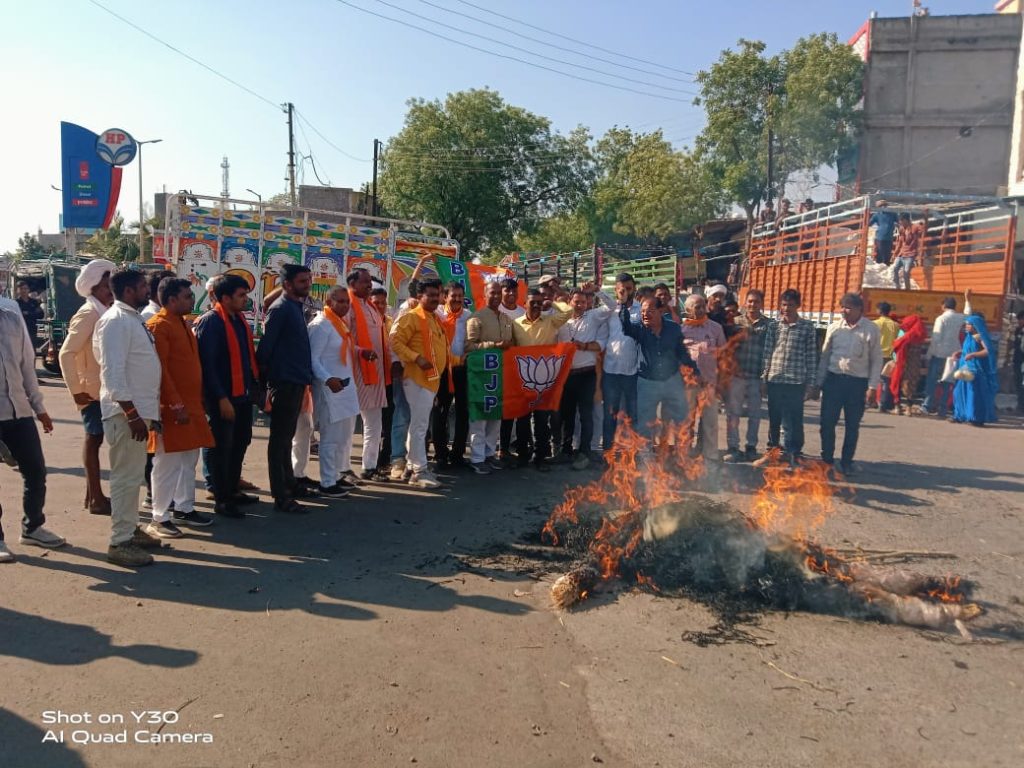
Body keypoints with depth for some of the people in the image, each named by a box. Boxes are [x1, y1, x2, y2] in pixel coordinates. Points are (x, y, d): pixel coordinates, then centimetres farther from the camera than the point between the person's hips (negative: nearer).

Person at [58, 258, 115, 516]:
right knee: (94, 440, -2)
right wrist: (76, 390, -18)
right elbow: (66, 353, -19)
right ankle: (96, 498, 5)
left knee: (95, 440, 13)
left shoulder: (105, 312, 11)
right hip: (93, 391, -8)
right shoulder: (89, 314, -14)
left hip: (105, 389, 8)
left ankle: (93, 493, 22)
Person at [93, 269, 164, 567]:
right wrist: (132, 414, -24)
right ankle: (120, 542, 5)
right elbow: (113, 372, -22)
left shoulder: (133, 318, 14)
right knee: (126, 477, -4)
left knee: (134, 475, 17)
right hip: (126, 413, -10)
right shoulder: (116, 321, -15)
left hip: (140, 409, 10)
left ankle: (130, 528, 28)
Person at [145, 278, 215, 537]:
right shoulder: (158, 325, -13)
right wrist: (176, 405, -22)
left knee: (189, 459, 15)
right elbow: (159, 370, -19)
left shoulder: (182, 323, 16)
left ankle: (185, 508, 26)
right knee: (167, 463, -2)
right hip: (172, 407, -9)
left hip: (191, 403, 9)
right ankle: (160, 518, 7)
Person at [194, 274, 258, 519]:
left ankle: (233, 490, 31)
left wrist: (253, 386, 12)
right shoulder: (210, 321, -15)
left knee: (239, 443, 17)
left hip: (243, 394, 9)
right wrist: (221, 398, -21)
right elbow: (207, 364, -19)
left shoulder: (239, 319, 11)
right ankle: (221, 499, 12)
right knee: (221, 447, 2)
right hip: (223, 397, -9)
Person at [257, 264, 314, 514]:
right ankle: (281, 497, 0)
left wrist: (306, 374, 13)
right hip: (284, 381, -9)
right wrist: (264, 377, -14)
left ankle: (288, 482, 30)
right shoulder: (281, 308, -13)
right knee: (280, 438, -4)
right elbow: (266, 345, -17)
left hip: (296, 381, 9)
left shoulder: (297, 306, 14)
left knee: (287, 436, 18)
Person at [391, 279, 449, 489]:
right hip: (417, 379, -9)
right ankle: (419, 471, -5)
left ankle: (416, 465, 22)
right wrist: (416, 358, -24)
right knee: (419, 426, -8)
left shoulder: (436, 319, 18)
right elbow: (395, 342, -17)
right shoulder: (411, 318, -10)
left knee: (420, 425, 14)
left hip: (432, 378, 9)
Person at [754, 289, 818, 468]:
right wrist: (764, 378, 4)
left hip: (796, 382, -2)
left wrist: (811, 384, -2)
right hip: (774, 381, 3)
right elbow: (767, 353, 8)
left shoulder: (807, 327, 0)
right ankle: (772, 451, 25)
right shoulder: (774, 326, 7)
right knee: (774, 420, 13)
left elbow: (812, 356, 0)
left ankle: (793, 456, 12)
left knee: (793, 422, 2)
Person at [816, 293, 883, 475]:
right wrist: (819, 381, 6)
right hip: (834, 379, 2)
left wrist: (872, 386, -5)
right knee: (827, 422, 3)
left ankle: (846, 462, 22)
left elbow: (876, 360, 0)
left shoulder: (871, 329, -3)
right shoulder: (834, 328, 2)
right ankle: (826, 459, 18)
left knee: (852, 426, 8)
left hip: (857, 382, -1)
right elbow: (825, 355, 8)